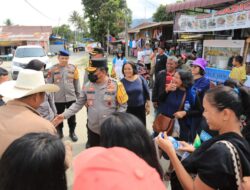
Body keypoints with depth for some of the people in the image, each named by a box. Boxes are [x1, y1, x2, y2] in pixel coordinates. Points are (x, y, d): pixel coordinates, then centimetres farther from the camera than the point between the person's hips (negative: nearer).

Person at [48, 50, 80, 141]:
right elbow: (49, 83, -2)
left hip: (71, 97, 1)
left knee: (72, 116, 12)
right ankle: (59, 132, 35)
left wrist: (78, 94, 7)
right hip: (58, 98, -1)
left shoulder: (73, 68, -1)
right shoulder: (53, 69, -5)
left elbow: (76, 82, 5)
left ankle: (72, 132, 31)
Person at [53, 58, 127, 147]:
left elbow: (123, 106, -9)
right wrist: (64, 115, -8)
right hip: (93, 128, 4)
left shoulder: (116, 85, -14)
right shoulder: (87, 86, -3)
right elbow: (78, 104, 3)